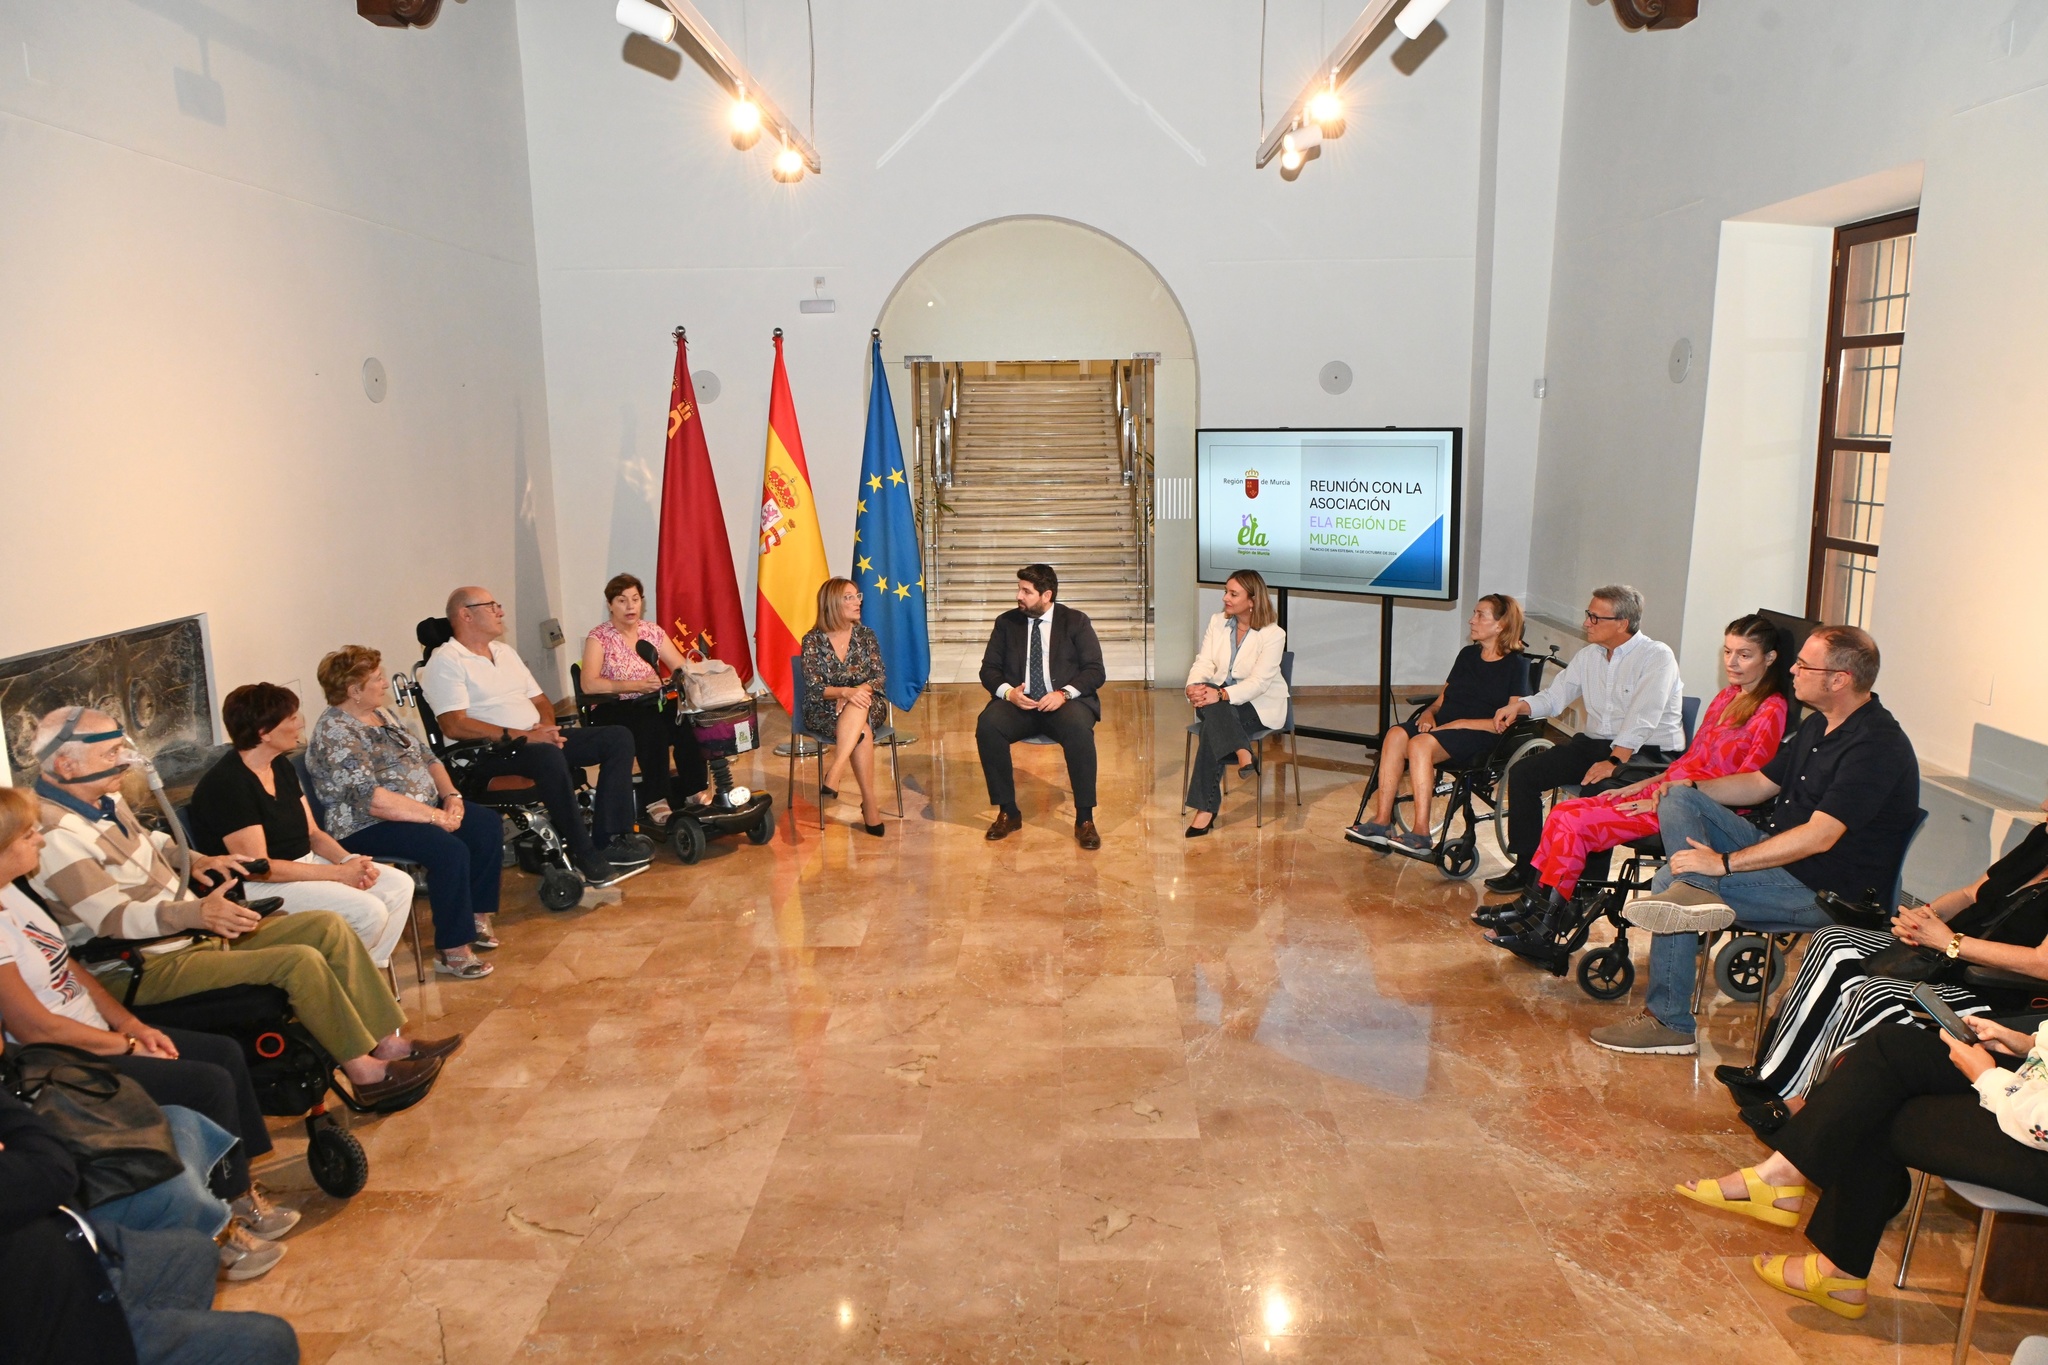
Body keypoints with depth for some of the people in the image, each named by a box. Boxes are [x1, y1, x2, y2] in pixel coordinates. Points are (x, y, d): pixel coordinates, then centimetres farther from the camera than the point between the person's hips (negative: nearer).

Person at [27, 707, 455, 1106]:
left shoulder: (106, 800, 8)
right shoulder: (56, 836, -22)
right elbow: (114, 919, -29)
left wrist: (193, 860, 12)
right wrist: (196, 912, -44)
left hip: (195, 930, 10)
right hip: (151, 965, -10)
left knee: (328, 926, 0)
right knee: (299, 961, -25)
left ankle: (387, 1041, 1)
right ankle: (363, 1071, -11)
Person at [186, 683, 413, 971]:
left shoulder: (282, 767, 8)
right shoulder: (227, 785, -20)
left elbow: (313, 833, 12)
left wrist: (350, 861, -9)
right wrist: (339, 873, -21)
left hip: (305, 865, 9)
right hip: (260, 885, -9)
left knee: (400, 885, 0)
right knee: (368, 911, -24)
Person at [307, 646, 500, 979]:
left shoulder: (382, 715, 11)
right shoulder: (335, 733, -17)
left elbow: (426, 757, 14)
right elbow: (370, 798, -26)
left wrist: (451, 796, -4)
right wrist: (435, 817, -24)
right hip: (368, 827, -10)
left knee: (489, 824, -2)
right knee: (450, 851, -29)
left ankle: (477, 915, 6)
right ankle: (452, 951, -21)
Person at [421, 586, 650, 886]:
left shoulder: (505, 652, 22)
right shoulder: (445, 662, -5)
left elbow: (541, 701, 24)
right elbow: (455, 726, -18)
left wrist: (546, 726, -1)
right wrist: (520, 736, -22)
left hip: (539, 739, 9)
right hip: (490, 752, -9)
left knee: (618, 738, -7)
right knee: (548, 755, -40)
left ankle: (609, 838, -15)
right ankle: (587, 856, -31)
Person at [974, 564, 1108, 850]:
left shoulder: (1075, 621, 7)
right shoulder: (1006, 622, 13)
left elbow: (1096, 671, 0)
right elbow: (989, 669, 10)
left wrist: (1064, 693, -18)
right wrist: (1008, 691, -12)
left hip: (1065, 701, -2)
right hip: (1018, 702, 2)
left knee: (1079, 729, -36)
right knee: (987, 726, -30)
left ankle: (1084, 818, -23)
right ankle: (1008, 812, -15)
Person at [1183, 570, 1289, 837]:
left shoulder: (1273, 634, -11)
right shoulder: (1217, 622, 7)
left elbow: (1259, 681, -21)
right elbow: (1204, 662, -2)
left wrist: (1221, 695, -36)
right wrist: (1194, 686, -26)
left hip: (1260, 704, -4)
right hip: (1221, 700, 4)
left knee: (1214, 721, -34)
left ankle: (1207, 808, -34)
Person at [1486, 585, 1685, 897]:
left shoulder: (1657, 657, -12)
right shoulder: (1589, 655, 12)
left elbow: (1643, 718, -23)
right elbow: (1555, 696, 14)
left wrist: (1614, 762, -33)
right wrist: (1519, 706, -8)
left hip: (1648, 752, -7)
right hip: (1594, 742, 7)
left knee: (1596, 790, -35)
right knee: (1523, 774, -8)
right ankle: (1527, 868, 1)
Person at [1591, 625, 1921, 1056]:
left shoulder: (1876, 746, -20)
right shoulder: (1820, 725, 11)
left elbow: (1819, 837, -28)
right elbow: (1762, 783, 21)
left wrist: (1724, 862, -28)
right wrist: (1687, 787, 5)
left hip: (1824, 891, -9)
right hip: (1780, 851, 9)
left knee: (1668, 883, -21)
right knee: (1679, 799, -4)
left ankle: (1670, 1025, -12)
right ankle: (1694, 890, -31)